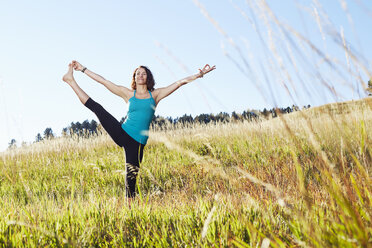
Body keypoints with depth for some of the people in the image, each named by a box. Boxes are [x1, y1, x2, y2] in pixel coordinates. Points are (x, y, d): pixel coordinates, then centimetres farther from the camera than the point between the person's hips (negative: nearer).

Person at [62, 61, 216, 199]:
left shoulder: (155, 95, 10)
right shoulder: (128, 94, 12)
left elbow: (180, 82, 7)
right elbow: (104, 81, 12)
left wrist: (199, 75, -1)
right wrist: (83, 69, 11)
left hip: (137, 142, -1)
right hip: (121, 132, 1)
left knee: (131, 178, -2)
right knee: (97, 108, -9)